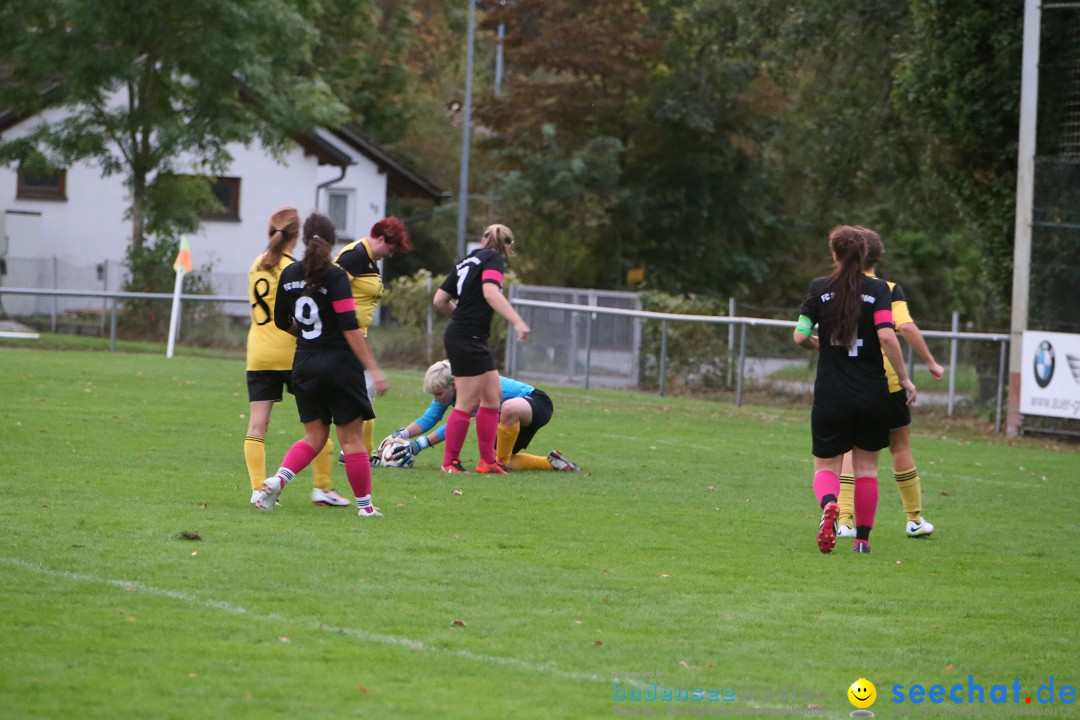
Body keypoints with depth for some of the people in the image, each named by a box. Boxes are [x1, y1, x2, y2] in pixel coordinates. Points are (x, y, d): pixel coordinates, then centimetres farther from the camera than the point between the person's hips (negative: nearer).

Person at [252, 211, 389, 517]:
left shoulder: (290, 274, 4)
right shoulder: (335, 277, -14)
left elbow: (282, 321, 15)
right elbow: (350, 328, -19)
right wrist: (373, 369, -18)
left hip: (304, 365, 5)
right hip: (339, 365, -5)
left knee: (314, 435, 14)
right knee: (352, 437, 4)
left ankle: (278, 479, -8)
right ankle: (365, 505, 10)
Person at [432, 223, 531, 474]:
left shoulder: (469, 260, 17)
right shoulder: (493, 259, -6)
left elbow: (439, 300, 16)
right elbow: (490, 292, -25)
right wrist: (517, 321, -31)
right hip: (468, 340, -9)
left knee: (493, 396, 12)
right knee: (467, 403, -4)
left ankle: (487, 461, 14)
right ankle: (450, 462, 2)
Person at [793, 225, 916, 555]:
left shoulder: (819, 289, -2)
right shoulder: (878, 289, -5)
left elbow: (799, 336, -4)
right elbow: (886, 336, -16)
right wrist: (904, 379, -7)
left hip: (830, 396, 0)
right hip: (872, 396, 0)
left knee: (825, 465, 8)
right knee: (866, 467, 14)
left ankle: (828, 503, -24)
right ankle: (863, 537, 14)